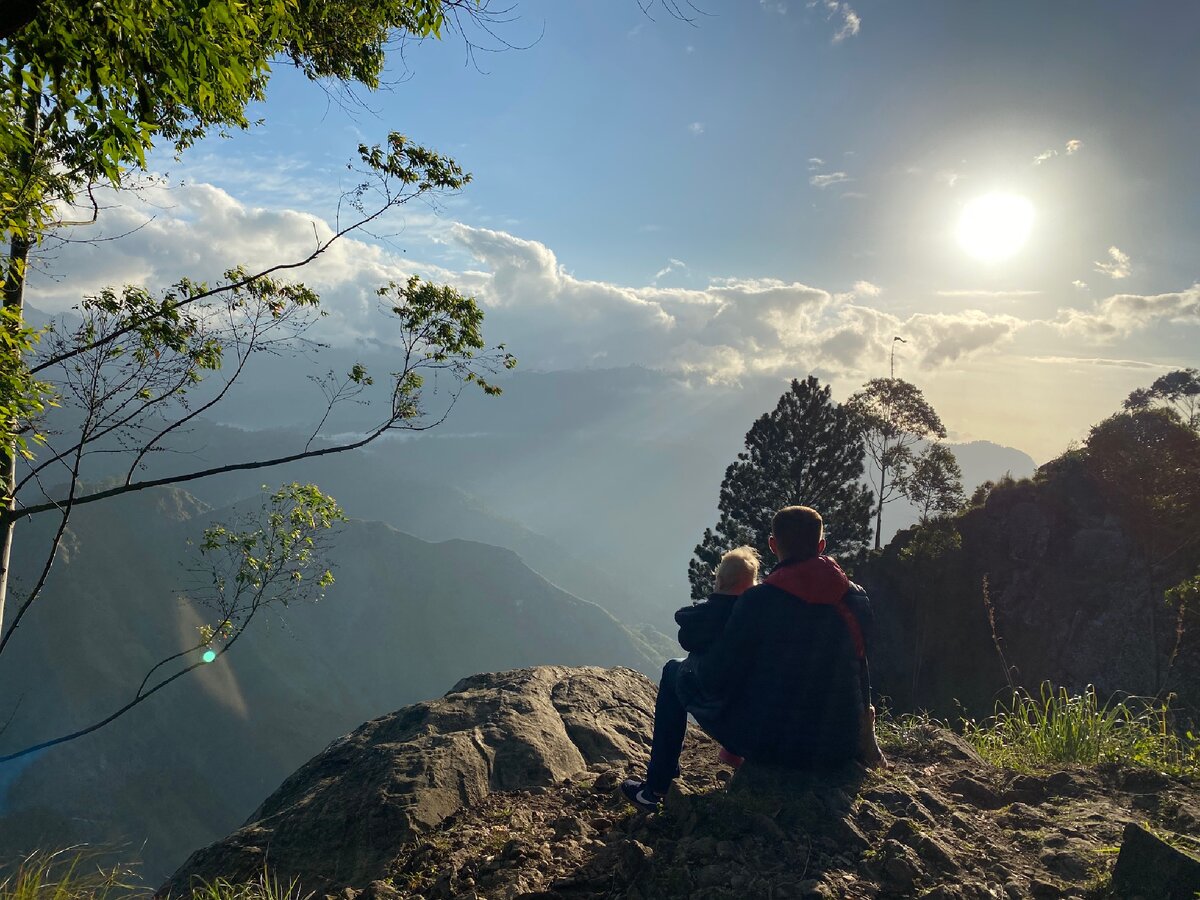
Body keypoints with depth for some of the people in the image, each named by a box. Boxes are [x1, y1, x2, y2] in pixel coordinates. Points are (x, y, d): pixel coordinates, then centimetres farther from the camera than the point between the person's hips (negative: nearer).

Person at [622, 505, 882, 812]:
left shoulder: (757, 601, -20)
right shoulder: (857, 600, -4)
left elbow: (715, 680, -15)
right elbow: (859, 674, 10)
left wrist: (697, 658, 6)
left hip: (769, 744, -5)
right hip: (841, 748, 5)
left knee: (675, 673, 15)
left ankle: (655, 789, 23)